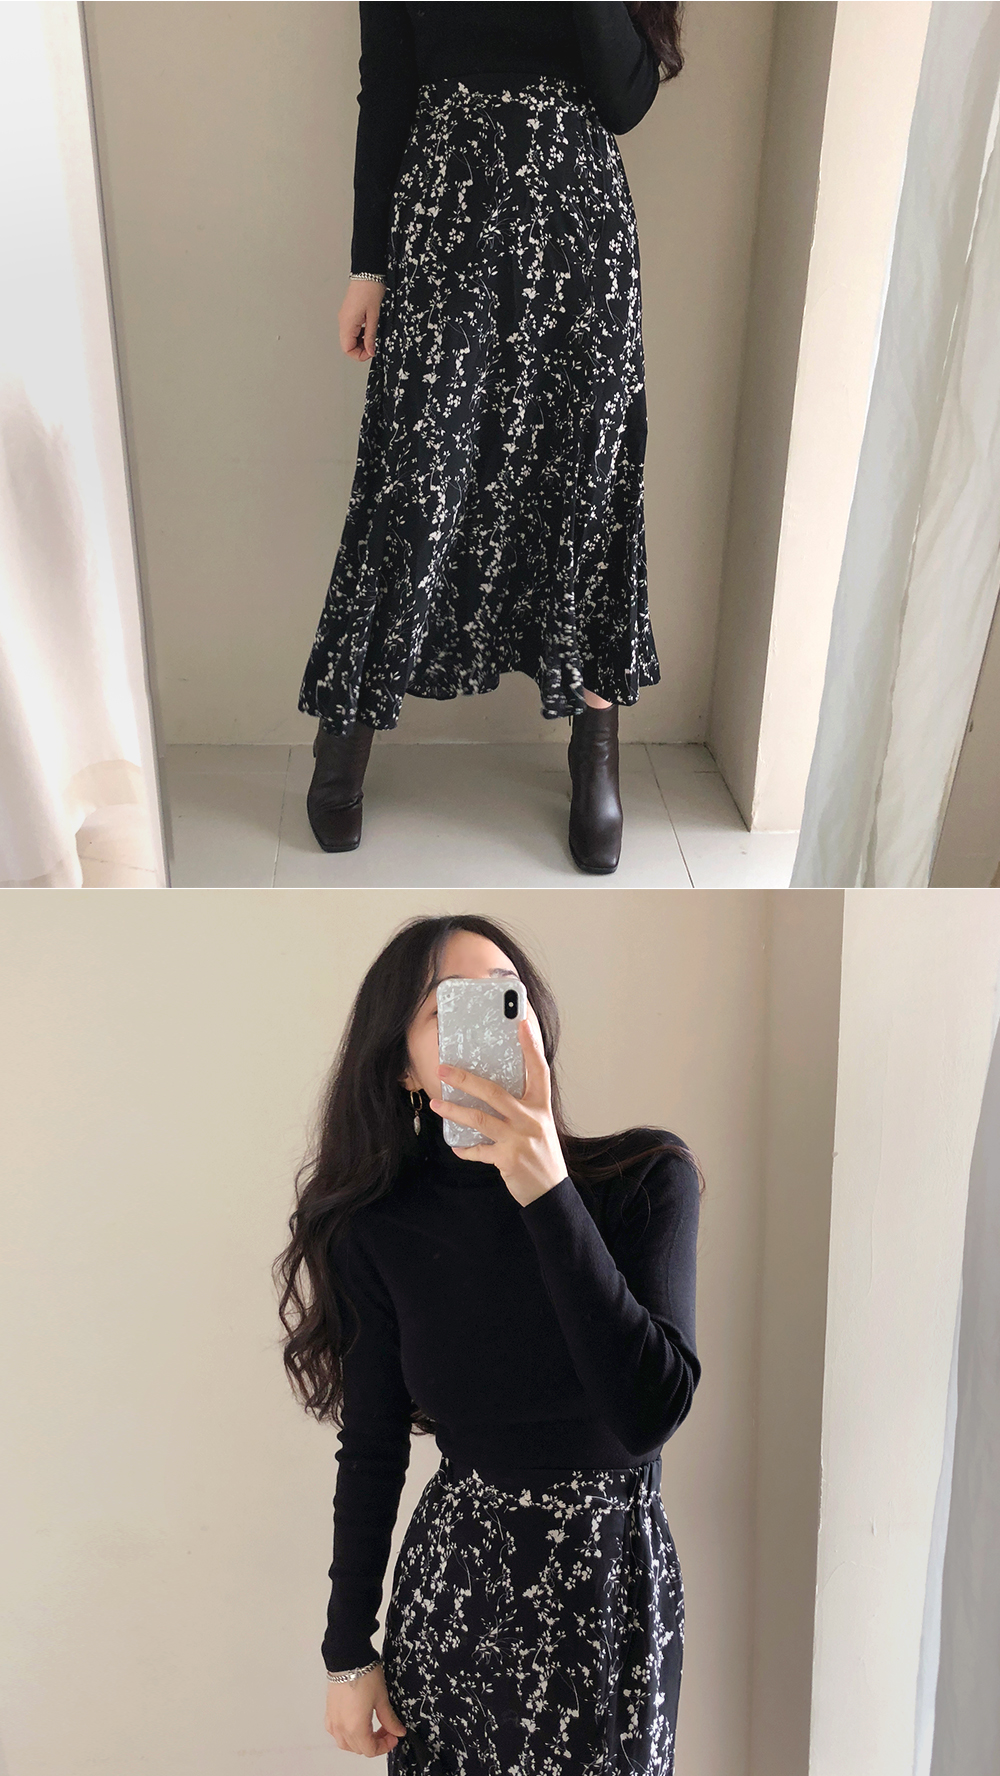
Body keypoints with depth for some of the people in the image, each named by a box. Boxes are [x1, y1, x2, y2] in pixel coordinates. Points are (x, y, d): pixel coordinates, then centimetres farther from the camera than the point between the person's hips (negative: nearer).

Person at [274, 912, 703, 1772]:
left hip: (614, 1579, -1)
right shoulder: (381, 1227, -8)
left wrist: (549, 1193, -31)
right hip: (452, 1576, 2)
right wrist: (348, 1652, 5)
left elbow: (648, 1413, -25)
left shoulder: (647, 1177, -15)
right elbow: (372, 1451, 1)